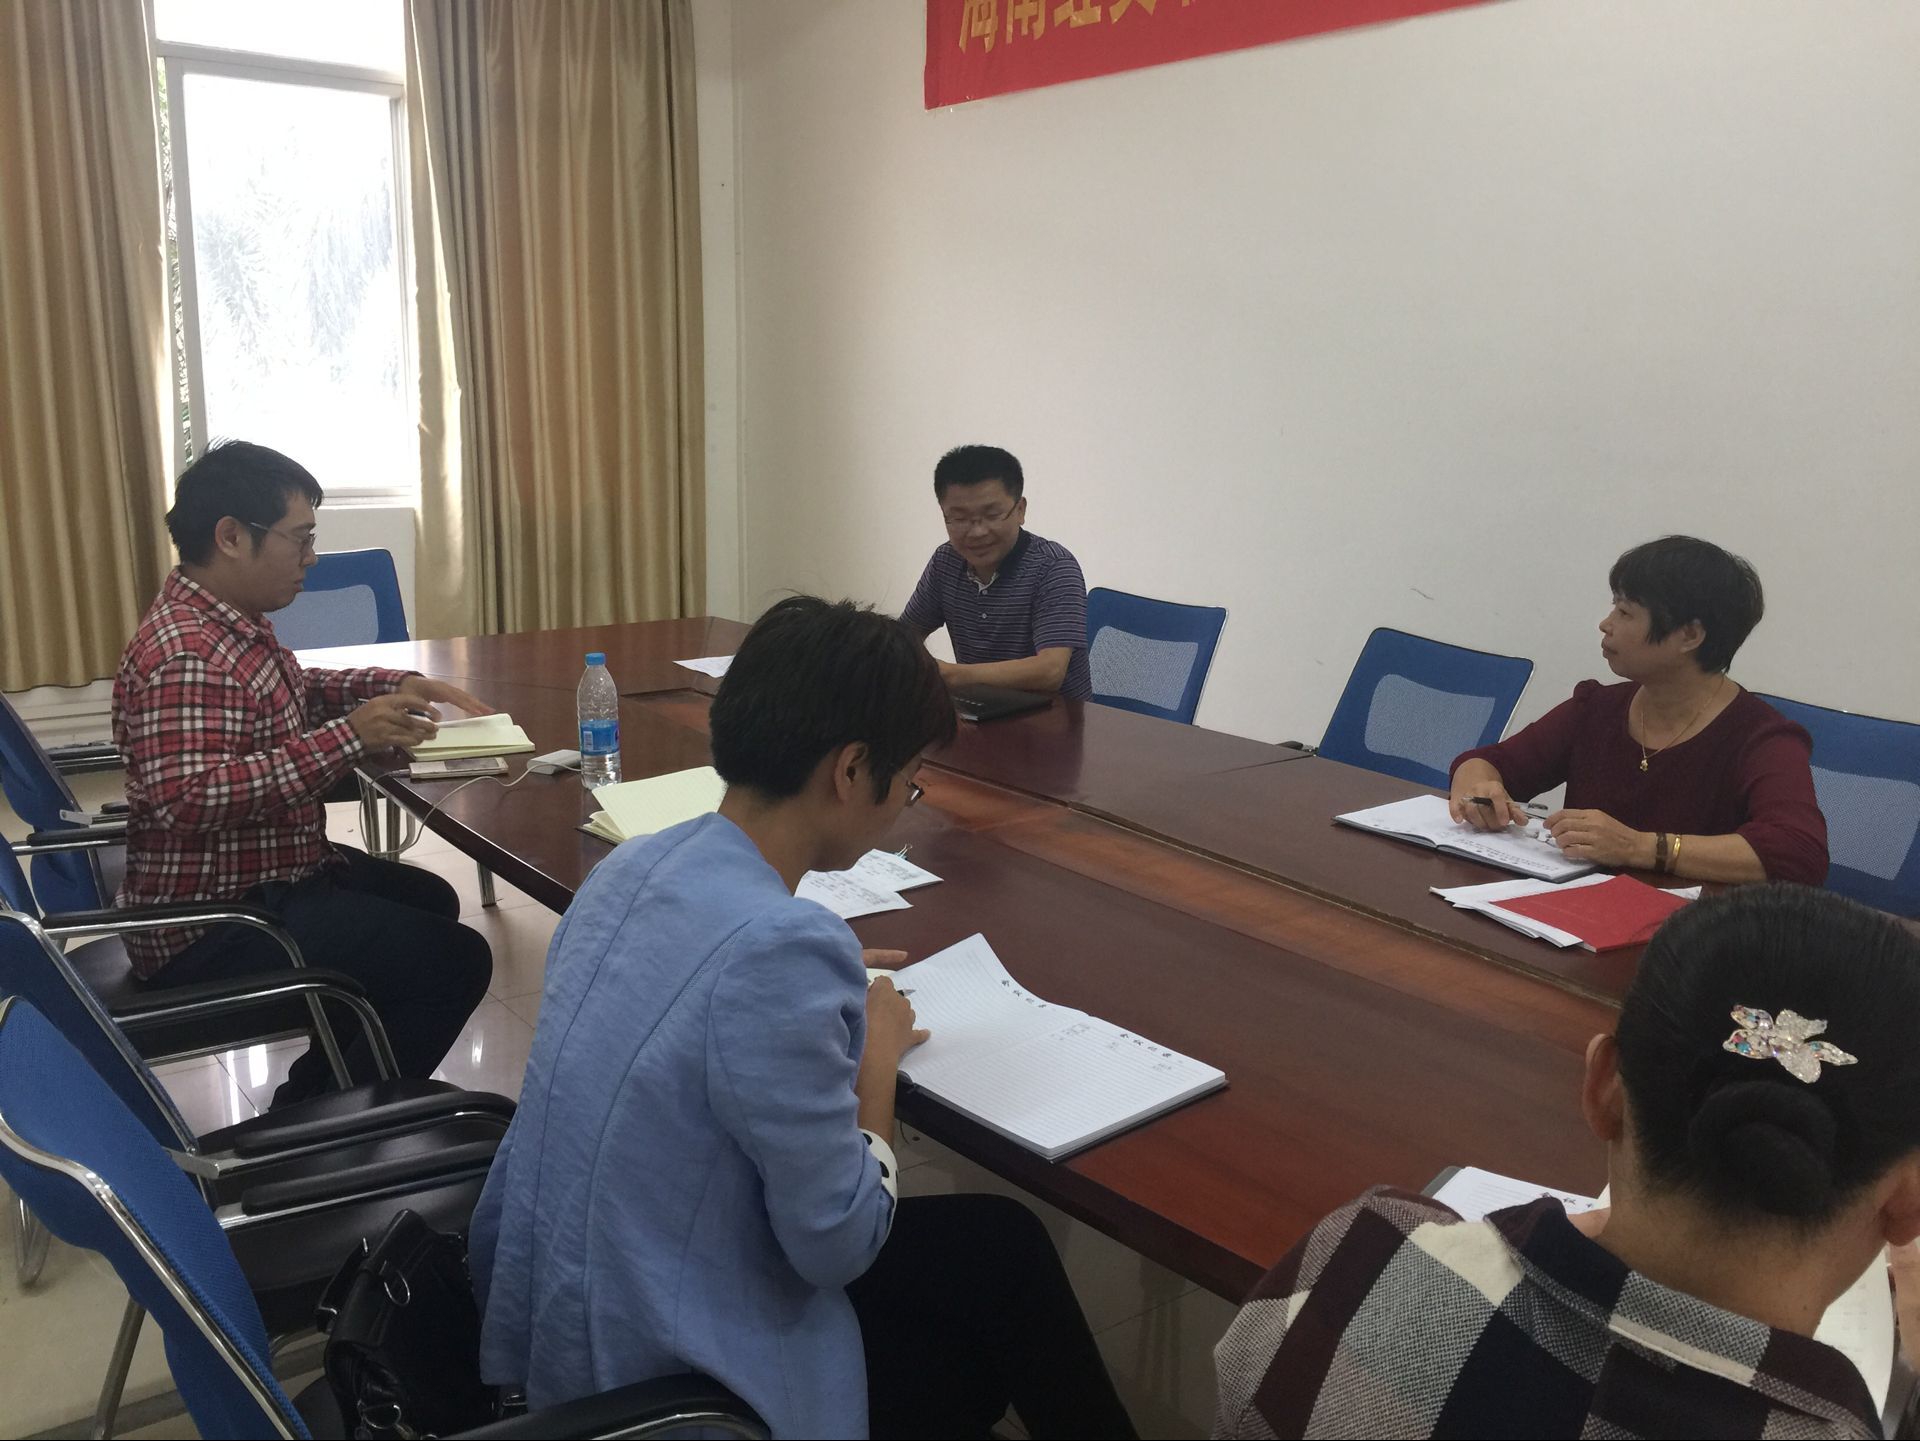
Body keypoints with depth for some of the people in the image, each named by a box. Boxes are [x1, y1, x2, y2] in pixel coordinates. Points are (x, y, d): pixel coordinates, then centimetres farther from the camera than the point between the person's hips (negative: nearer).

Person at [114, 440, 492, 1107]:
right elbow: (188, 797, -37)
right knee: (454, 961, -14)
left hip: (266, 873, 11)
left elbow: (296, 692, 23)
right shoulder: (184, 656, -26)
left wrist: (398, 686, 6)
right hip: (212, 923, -11)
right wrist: (349, 736, -35)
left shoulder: (230, 621, 6)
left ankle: (310, 1100, 29)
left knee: (428, 899, 25)